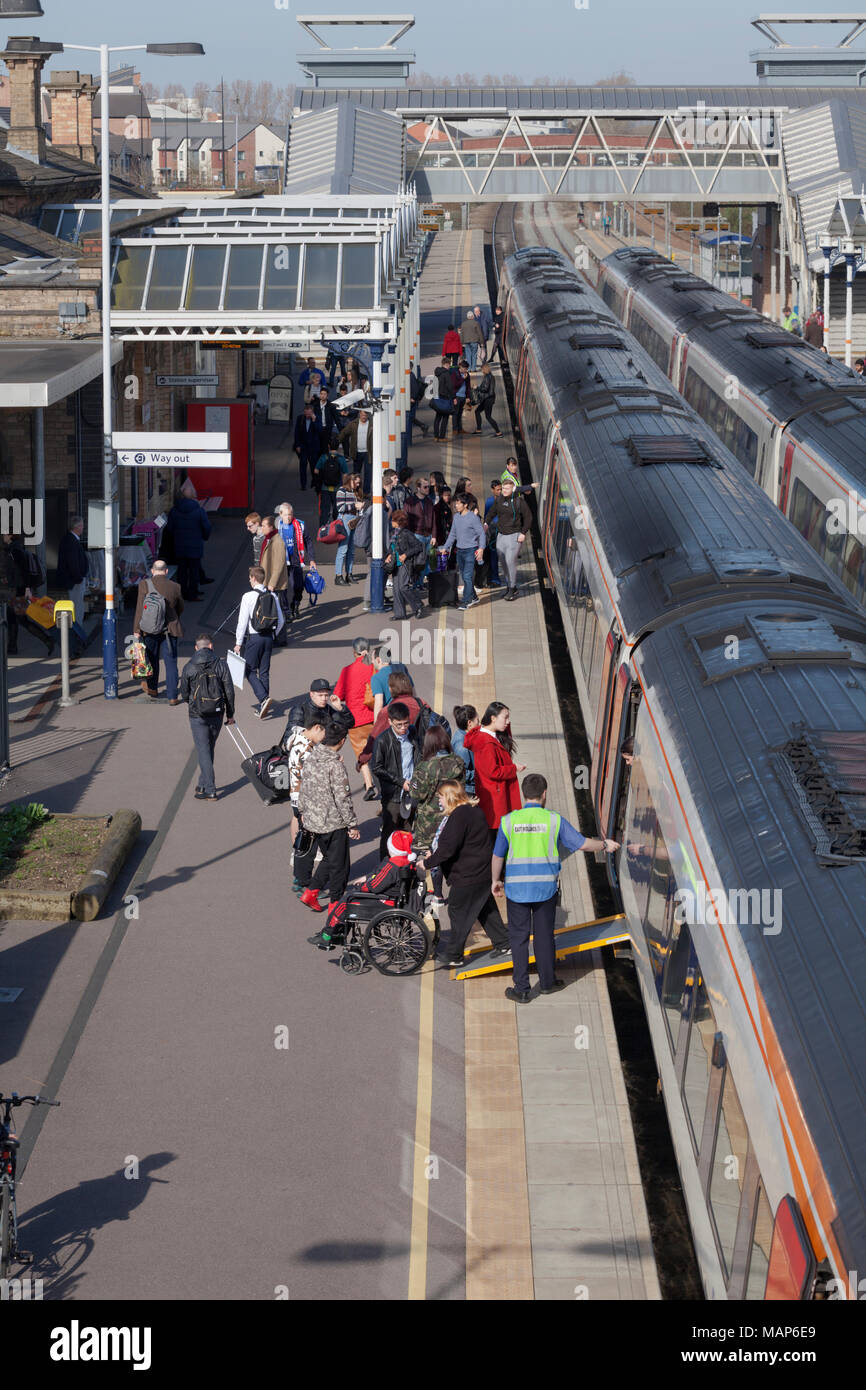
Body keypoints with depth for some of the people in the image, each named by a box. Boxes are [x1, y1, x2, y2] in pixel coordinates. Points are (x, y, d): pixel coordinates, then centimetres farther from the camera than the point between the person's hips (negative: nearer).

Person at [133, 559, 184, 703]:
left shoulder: (144, 585, -10)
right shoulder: (175, 587, -5)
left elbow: (140, 609, -11)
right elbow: (180, 608, 10)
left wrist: (136, 630, -6)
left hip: (149, 630, 0)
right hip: (169, 630, 0)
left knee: (152, 659, 20)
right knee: (171, 663, 6)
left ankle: (152, 688, 37)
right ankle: (172, 696, 6)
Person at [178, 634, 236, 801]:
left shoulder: (189, 667, -7)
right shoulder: (221, 665, -3)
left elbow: (184, 694, 2)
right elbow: (229, 691, -1)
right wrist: (230, 714, 9)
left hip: (197, 716, -2)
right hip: (217, 714, 2)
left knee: (204, 751, 1)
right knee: (209, 750, 18)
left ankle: (210, 791, -2)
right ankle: (203, 784, 26)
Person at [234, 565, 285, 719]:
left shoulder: (249, 597, -13)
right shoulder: (272, 596, 3)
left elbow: (242, 621, -12)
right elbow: (281, 620, 8)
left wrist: (238, 643, -5)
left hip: (253, 637, -5)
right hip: (269, 637, 5)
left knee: (250, 670, 4)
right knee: (264, 672, 12)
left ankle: (264, 698, -16)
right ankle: (263, 706, 16)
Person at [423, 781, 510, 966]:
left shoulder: (459, 816, -23)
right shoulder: (474, 810, 9)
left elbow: (448, 848, -25)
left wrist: (428, 863, -14)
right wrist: (433, 853, 11)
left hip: (467, 877, -10)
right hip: (482, 872, 10)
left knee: (458, 912, 3)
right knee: (485, 909, 20)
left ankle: (453, 955, 13)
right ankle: (502, 944, 28)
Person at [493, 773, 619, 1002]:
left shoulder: (508, 820, -4)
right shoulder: (554, 820, -6)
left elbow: (498, 856, 3)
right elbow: (583, 844, -1)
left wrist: (496, 881, 19)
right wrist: (605, 845, 18)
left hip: (516, 888, 0)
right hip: (546, 887, 0)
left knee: (519, 937, 6)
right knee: (544, 935, 13)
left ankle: (521, 990, 8)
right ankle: (547, 982, 27)